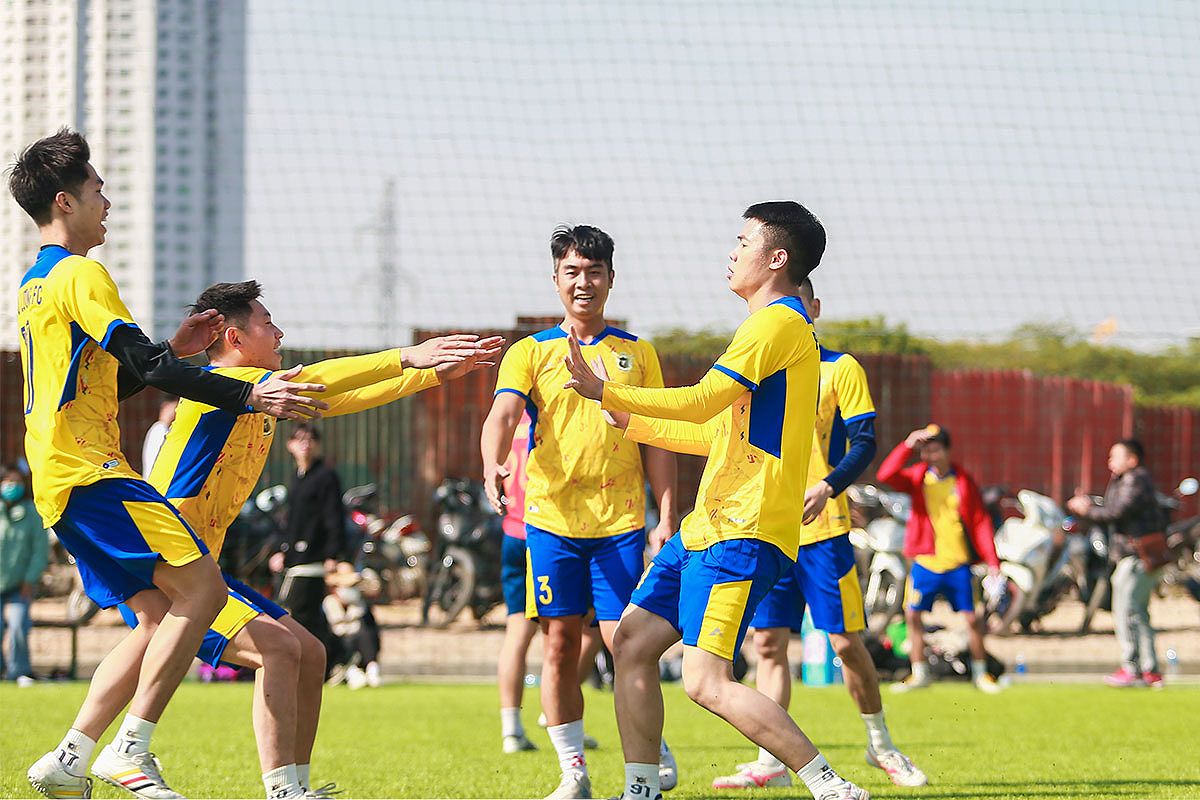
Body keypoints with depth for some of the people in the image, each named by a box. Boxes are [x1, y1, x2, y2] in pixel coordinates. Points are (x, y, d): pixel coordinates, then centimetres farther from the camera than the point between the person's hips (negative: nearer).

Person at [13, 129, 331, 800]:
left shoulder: (34, 284, 22)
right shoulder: (81, 275, -9)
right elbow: (144, 366, -16)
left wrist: (173, 350, 23)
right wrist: (250, 397, -16)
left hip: (59, 482, 10)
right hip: (92, 470, -10)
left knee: (163, 615, 8)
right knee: (201, 588, -14)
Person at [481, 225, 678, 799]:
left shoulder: (637, 353, 10)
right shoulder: (530, 352, 6)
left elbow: (656, 441, 10)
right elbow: (503, 414, -11)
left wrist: (667, 518, 1)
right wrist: (493, 464, -32)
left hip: (621, 520, 0)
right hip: (552, 518, 0)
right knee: (560, 646, 2)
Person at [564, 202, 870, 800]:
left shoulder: (779, 322, -11)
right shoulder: (771, 325, 22)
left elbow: (702, 401, -18)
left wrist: (605, 392, -10)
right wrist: (632, 424, 29)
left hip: (742, 533, -11)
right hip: (707, 525, 11)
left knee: (706, 682, -17)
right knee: (632, 643, 9)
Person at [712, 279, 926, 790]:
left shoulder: (840, 369, 1)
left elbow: (864, 444, -6)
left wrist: (826, 487, -22)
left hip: (823, 529, -4)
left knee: (847, 641, -2)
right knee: (768, 642, -1)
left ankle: (881, 746, 16)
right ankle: (770, 764, -1)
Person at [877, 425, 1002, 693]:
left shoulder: (963, 481, 0)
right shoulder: (917, 477, 2)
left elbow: (981, 522, 0)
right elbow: (886, 475, -16)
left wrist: (992, 561, -5)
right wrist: (908, 446, -22)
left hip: (957, 563, -1)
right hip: (925, 561, 1)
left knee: (971, 618, 0)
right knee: (913, 614, -1)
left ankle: (980, 673, 15)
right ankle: (919, 674, 11)